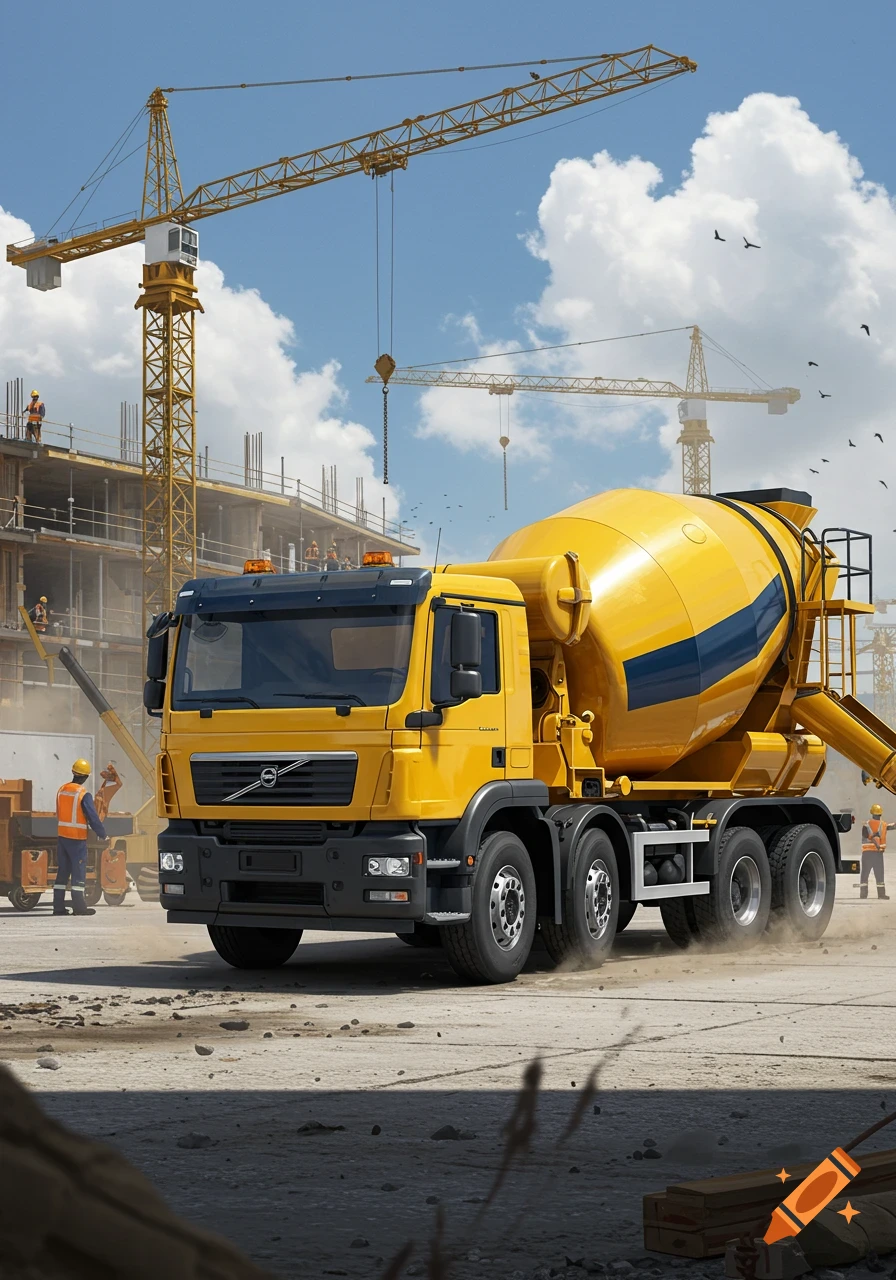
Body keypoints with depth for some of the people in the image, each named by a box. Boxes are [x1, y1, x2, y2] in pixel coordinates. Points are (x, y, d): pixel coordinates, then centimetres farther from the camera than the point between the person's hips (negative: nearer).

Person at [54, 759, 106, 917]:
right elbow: (93, 817, -13)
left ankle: (58, 906, 10)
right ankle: (78, 906, -2)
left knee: (62, 870, 10)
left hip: (62, 835, 6)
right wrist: (102, 834, -1)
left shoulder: (61, 790, 7)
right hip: (77, 838, -6)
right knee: (79, 871, -2)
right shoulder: (84, 794, -14)